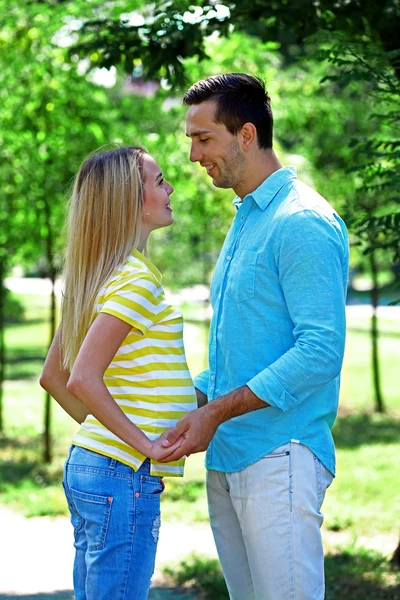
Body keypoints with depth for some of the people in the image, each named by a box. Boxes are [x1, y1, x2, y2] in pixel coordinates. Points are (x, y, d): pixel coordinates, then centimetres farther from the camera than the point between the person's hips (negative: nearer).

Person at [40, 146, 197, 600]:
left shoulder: (98, 275, 13)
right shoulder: (136, 280, -14)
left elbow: (52, 376, 19)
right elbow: (83, 380, -23)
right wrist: (144, 444, -18)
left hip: (88, 461, 9)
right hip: (124, 477, -9)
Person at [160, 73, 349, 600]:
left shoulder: (303, 222, -13)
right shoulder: (244, 221, 18)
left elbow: (321, 350, -19)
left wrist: (217, 411, -19)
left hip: (279, 457, -9)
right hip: (227, 458, 9)